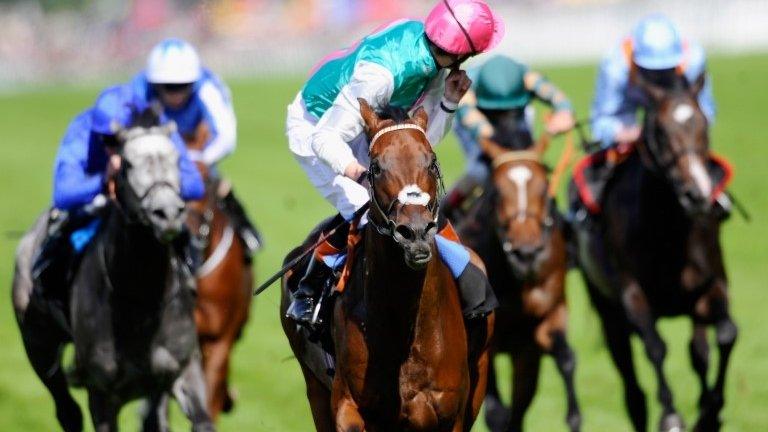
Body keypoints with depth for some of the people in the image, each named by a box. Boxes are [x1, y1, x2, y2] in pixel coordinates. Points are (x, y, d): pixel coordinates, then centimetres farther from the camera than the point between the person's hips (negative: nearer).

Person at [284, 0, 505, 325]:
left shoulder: (432, 56, -16)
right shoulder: (381, 73, -40)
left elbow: (425, 137, -5)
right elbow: (325, 139, -38)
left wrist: (449, 101, -23)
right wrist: (364, 176, -55)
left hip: (361, 127, 8)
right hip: (315, 126, -8)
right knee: (362, 213, -22)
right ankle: (305, 294, -8)